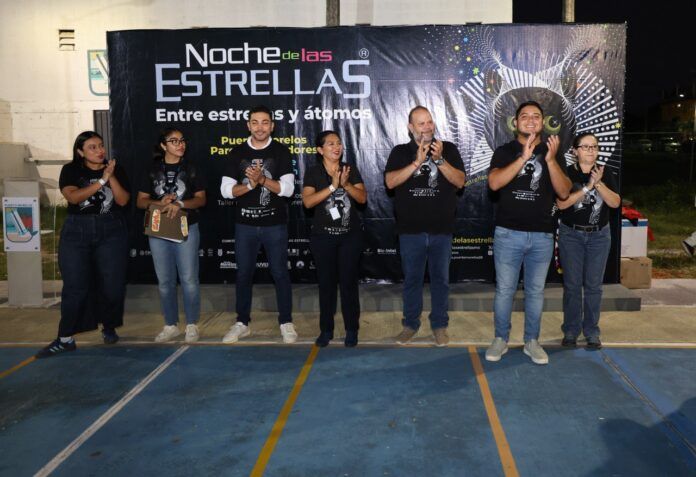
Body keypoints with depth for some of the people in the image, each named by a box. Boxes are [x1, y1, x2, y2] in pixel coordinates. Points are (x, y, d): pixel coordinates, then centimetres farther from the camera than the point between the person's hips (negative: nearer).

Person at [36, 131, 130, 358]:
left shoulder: (116, 169, 4)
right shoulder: (71, 170, 1)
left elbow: (123, 200, -5)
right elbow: (73, 197, -15)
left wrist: (111, 177, -16)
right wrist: (101, 180, -20)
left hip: (111, 231, 1)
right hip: (76, 232, -1)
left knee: (112, 285, 1)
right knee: (75, 286, -3)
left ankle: (109, 328, 23)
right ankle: (65, 338, 6)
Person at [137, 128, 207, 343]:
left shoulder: (190, 168, 4)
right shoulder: (154, 169, 8)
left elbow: (201, 199, 0)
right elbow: (141, 201, 8)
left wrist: (180, 204, -18)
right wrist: (159, 203, -13)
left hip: (186, 229, -2)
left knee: (189, 279, -2)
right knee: (165, 281, 7)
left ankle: (191, 325, 10)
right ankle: (170, 325, 18)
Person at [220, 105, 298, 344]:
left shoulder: (281, 151, -1)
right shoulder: (237, 152, 5)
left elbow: (288, 189, -11)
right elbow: (226, 190, -1)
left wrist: (262, 179, -23)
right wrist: (250, 185, -16)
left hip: (274, 225, -2)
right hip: (245, 225, 3)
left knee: (280, 273, 4)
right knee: (243, 274, 10)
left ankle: (286, 323, 16)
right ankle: (242, 323, 23)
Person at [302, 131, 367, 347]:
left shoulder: (351, 170, 4)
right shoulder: (313, 172, -2)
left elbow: (362, 198, -4)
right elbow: (308, 201, -15)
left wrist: (346, 184, -20)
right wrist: (332, 186, -21)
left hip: (350, 235, 1)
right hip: (323, 236, -1)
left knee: (349, 282, 3)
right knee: (326, 282, 6)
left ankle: (352, 330, 13)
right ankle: (326, 329, 17)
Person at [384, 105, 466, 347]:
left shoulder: (448, 149, 5)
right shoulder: (400, 152, 4)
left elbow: (460, 181, -5)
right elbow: (390, 182, -11)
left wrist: (439, 159, -17)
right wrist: (417, 162, -18)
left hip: (442, 229, 0)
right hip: (411, 230, 0)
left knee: (440, 278, 8)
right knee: (412, 278, 9)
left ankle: (439, 325, 21)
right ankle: (410, 324, 23)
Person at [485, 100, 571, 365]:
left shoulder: (552, 152, 8)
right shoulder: (505, 151, 3)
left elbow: (564, 192, -2)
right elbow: (494, 183, -15)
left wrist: (551, 160, -15)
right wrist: (523, 157, -23)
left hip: (542, 235, 2)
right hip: (508, 233, -2)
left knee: (535, 291, 10)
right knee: (504, 289, 4)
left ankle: (532, 341, 23)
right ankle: (500, 339, 18)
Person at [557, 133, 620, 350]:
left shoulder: (606, 173, 4)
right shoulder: (567, 173, -5)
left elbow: (615, 203, -6)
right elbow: (561, 203, -16)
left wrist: (599, 183, -19)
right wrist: (587, 186, -20)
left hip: (599, 236, 2)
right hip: (571, 235, -2)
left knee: (594, 285, 4)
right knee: (572, 284, 2)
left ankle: (592, 331, 15)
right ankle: (570, 331, 13)